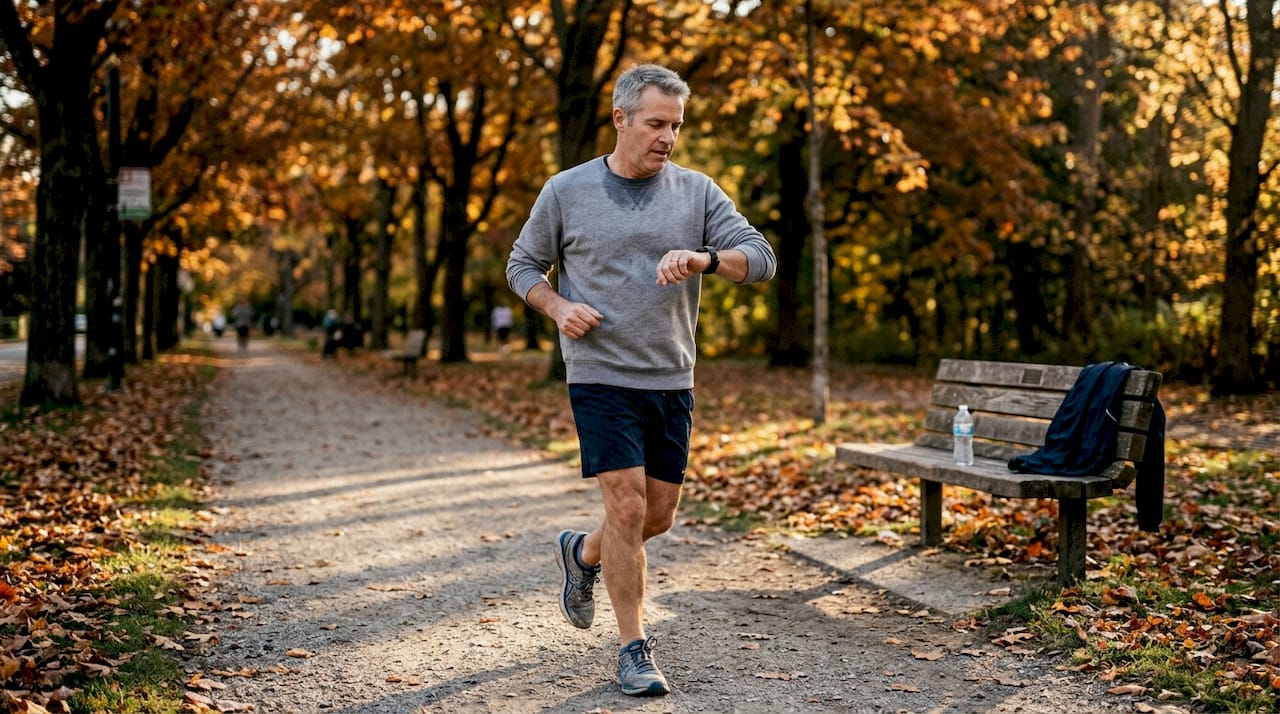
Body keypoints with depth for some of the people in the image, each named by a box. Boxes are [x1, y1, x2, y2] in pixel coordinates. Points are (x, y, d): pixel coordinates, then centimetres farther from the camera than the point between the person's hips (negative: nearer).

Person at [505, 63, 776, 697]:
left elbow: (761, 258, -4)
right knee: (627, 508, -10)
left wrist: (703, 259, -24)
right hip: (601, 378, -4)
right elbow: (522, 266, 9)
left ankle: (581, 554, 42)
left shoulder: (697, 192, 4)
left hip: (672, 382, 4)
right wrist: (559, 309, -11)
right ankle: (633, 648, 5)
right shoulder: (566, 192, -1)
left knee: (659, 516, 11)